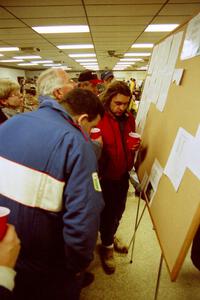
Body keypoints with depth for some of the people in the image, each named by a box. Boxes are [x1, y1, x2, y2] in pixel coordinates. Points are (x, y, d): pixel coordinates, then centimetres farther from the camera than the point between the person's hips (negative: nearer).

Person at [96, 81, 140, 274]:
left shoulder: (129, 118, 2)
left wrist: (136, 146, -4)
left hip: (123, 173, 6)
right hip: (105, 174, -6)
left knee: (118, 210, 21)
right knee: (108, 211, 9)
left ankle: (110, 236, 51)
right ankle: (107, 246, 38)